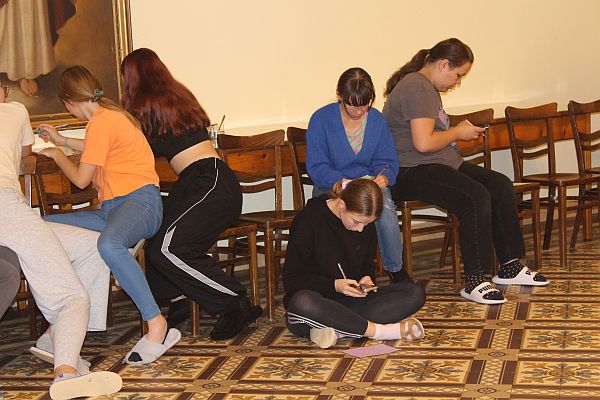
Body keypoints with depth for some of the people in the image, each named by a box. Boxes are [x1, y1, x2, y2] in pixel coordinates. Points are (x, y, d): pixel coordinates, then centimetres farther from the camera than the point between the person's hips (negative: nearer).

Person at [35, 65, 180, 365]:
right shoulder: (110, 114, 21)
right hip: (112, 209, 11)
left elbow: (81, 179, -6)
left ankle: (157, 326, -37)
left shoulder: (101, 121, -9)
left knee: (109, 244, -42)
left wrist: (56, 154, 13)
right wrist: (63, 141, 49)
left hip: (139, 201, -11)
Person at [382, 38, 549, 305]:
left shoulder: (427, 87, 20)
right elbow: (423, 143, -25)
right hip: (412, 173, -12)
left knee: (501, 186, 3)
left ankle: (510, 268, 8)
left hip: (442, 164, 12)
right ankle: (475, 281, -24)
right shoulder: (416, 88, -16)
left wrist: (460, 130, 10)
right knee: (476, 197, -30)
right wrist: (458, 133, -9)